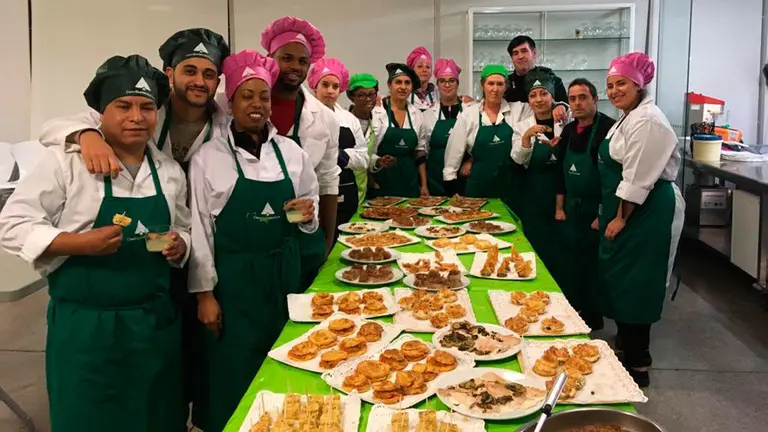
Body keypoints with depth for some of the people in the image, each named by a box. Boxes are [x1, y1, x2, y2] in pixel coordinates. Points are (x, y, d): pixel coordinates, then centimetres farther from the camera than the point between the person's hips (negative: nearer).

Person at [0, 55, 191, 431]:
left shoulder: (170, 171, 7)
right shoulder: (66, 161, -9)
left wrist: (179, 246, -5)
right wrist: (82, 244, -22)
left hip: (157, 322, 5)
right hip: (85, 326, -4)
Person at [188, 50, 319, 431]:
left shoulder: (291, 151, 3)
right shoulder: (208, 157, -7)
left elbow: (311, 203, 16)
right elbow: (198, 228, -7)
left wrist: (307, 214, -8)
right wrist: (205, 293, -7)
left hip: (283, 270, 4)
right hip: (234, 275, -3)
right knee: (235, 374, 5)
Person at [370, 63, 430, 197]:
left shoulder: (417, 115, 7)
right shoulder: (376, 112, -7)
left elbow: (420, 153, 12)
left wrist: (424, 185, 8)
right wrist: (379, 161, -24)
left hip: (409, 184, 4)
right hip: (381, 185, -4)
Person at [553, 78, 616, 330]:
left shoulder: (608, 128, -15)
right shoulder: (569, 130, 7)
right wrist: (559, 207, 10)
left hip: (596, 210, -6)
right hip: (572, 209, 6)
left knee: (593, 262, 2)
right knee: (573, 260, 13)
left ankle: (592, 317, 18)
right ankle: (573, 311, 27)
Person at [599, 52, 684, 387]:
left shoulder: (647, 121, -18)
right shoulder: (628, 118, 16)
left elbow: (638, 179, -21)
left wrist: (621, 219, -15)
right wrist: (607, 215, 19)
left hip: (647, 213, -10)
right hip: (625, 212, 10)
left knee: (633, 286, -4)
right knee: (619, 281, 16)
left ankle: (637, 366, 8)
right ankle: (628, 346, 31)